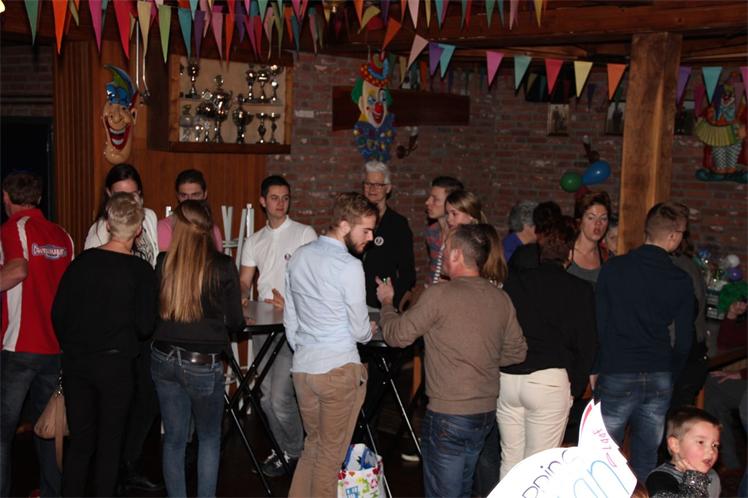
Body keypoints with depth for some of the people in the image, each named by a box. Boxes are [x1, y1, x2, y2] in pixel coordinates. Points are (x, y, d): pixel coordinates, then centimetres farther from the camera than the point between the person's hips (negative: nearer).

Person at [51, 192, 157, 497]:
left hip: (76, 362, 3)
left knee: (79, 440, 13)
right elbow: (145, 327, -10)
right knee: (110, 442, 10)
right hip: (116, 363, -3)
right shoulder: (141, 271, -10)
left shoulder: (82, 261, -2)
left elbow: (58, 314, 1)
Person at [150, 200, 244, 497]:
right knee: (209, 438, 16)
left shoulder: (163, 263, -4)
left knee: (174, 438, 15)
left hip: (164, 360, 3)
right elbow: (235, 322, -5)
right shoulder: (222, 267, -11)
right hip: (203, 364, -3)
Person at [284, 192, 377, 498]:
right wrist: (368, 332, 13)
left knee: (313, 444, 20)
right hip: (339, 368, -6)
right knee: (331, 452, 7)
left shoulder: (298, 257, 6)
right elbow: (360, 329, -9)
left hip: (302, 366, 6)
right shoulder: (349, 266, -16)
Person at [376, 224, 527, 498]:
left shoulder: (439, 295, -16)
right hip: (486, 413, 7)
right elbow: (517, 352, 9)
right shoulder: (501, 298, 1)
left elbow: (397, 335, -8)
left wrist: (386, 302, 11)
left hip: (448, 416, -6)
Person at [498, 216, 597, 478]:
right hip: (550, 381, -3)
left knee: (510, 459, 14)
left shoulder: (514, 281, 6)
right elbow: (586, 344, 1)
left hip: (508, 377, 3)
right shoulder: (580, 290, -2)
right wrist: (576, 387, 11)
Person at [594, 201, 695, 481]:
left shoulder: (613, 269, -6)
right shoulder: (681, 280, -3)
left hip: (616, 377, -2)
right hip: (659, 380, 2)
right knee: (647, 461, 11)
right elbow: (684, 340, 3)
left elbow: (598, 324, -4)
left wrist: (595, 369, 7)